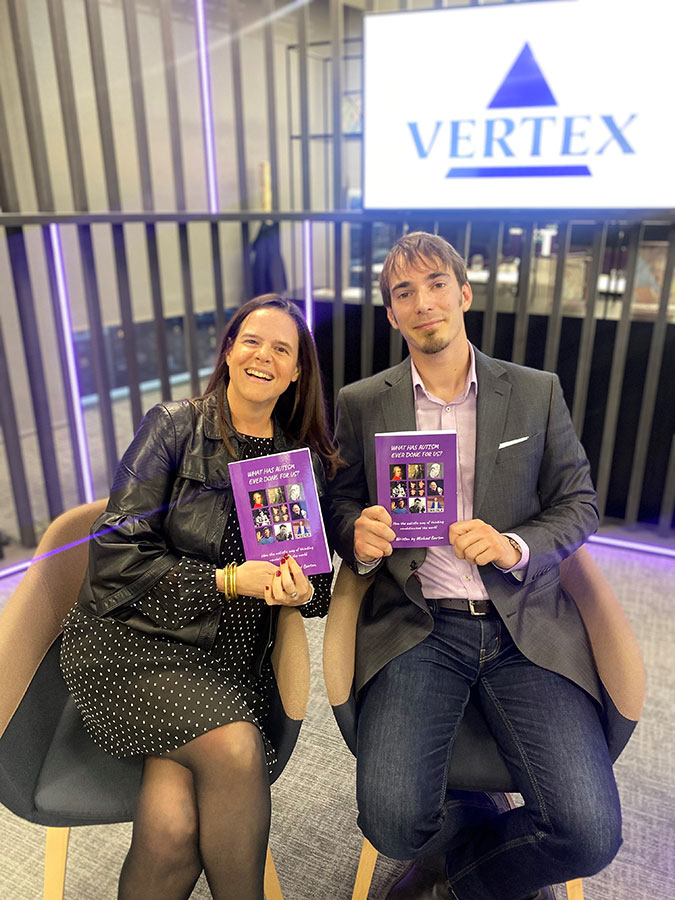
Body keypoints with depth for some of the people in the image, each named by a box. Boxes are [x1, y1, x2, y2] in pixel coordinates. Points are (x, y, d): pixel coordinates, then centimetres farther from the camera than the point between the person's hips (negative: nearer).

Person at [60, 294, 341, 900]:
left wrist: (303, 592, -14)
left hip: (231, 654, 3)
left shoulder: (308, 460, 8)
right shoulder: (175, 426, -3)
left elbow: (316, 579, 11)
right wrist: (227, 581, -15)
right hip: (131, 636, -2)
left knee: (171, 828, -22)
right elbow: (114, 556, -8)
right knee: (236, 747, -27)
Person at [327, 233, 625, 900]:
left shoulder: (537, 393, 8)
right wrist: (358, 538, -11)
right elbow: (340, 501, 13)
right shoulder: (361, 404, 8)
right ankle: (486, 823, 19)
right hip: (416, 626, 0)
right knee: (391, 822, -18)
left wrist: (515, 546, -11)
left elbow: (579, 502, 9)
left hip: (524, 624, 1)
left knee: (589, 833, -14)